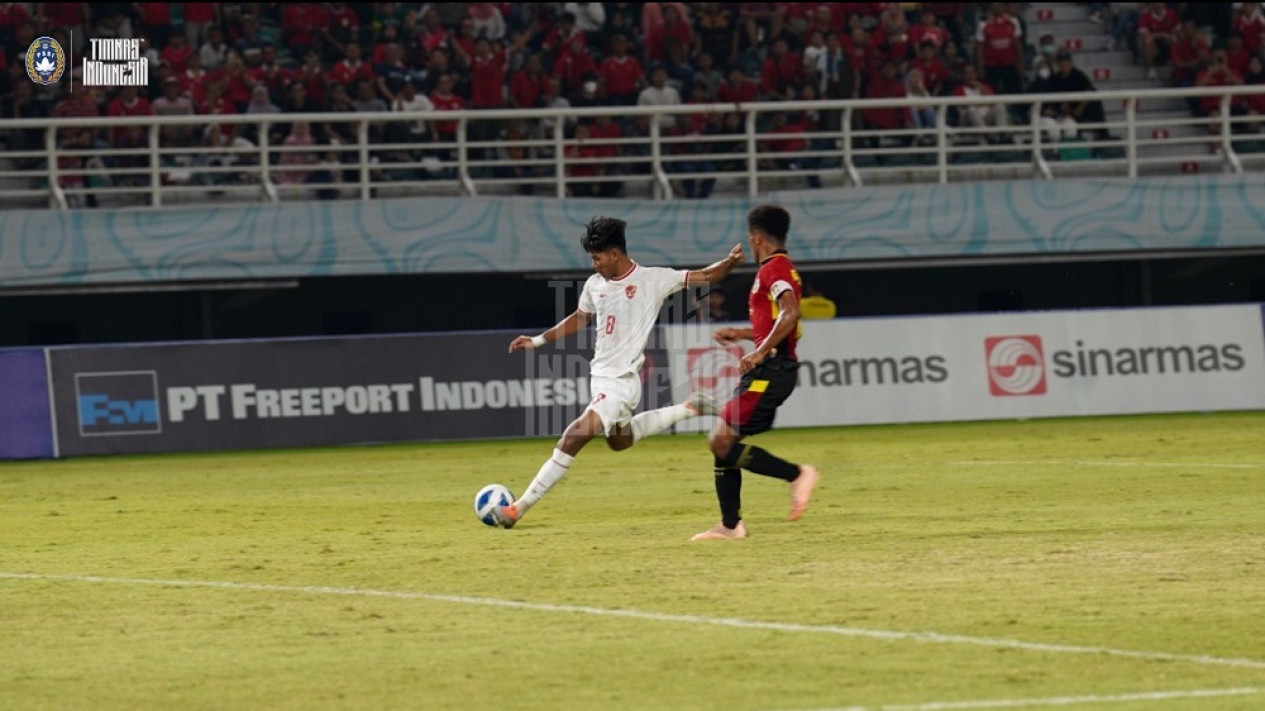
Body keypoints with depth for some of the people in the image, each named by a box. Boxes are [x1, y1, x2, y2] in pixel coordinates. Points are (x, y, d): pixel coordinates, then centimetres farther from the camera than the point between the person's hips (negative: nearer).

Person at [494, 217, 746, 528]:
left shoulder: (653, 280, -12)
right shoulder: (595, 284, 4)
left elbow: (705, 276, -8)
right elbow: (580, 318, 23)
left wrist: (730, 263, -28)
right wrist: (537, 341, 18)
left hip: (621, 382, -9)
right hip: (600, 376, 9)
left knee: (574, 438, -17)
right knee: (619, 441, 28)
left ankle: (521, 507, -15)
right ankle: (689, 409, 36)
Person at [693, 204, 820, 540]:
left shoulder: (773, 269, -11)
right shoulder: (782, 268, 20)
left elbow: (790, 313, -27)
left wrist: (760, 352, -29)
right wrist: (741, 334, 31)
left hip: (769, 371, -10)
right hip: (770, 371, 10)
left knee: (721, 442, -14)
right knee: (721, 441, 11)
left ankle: (797, 474, -13)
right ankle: (730, 524, 13)